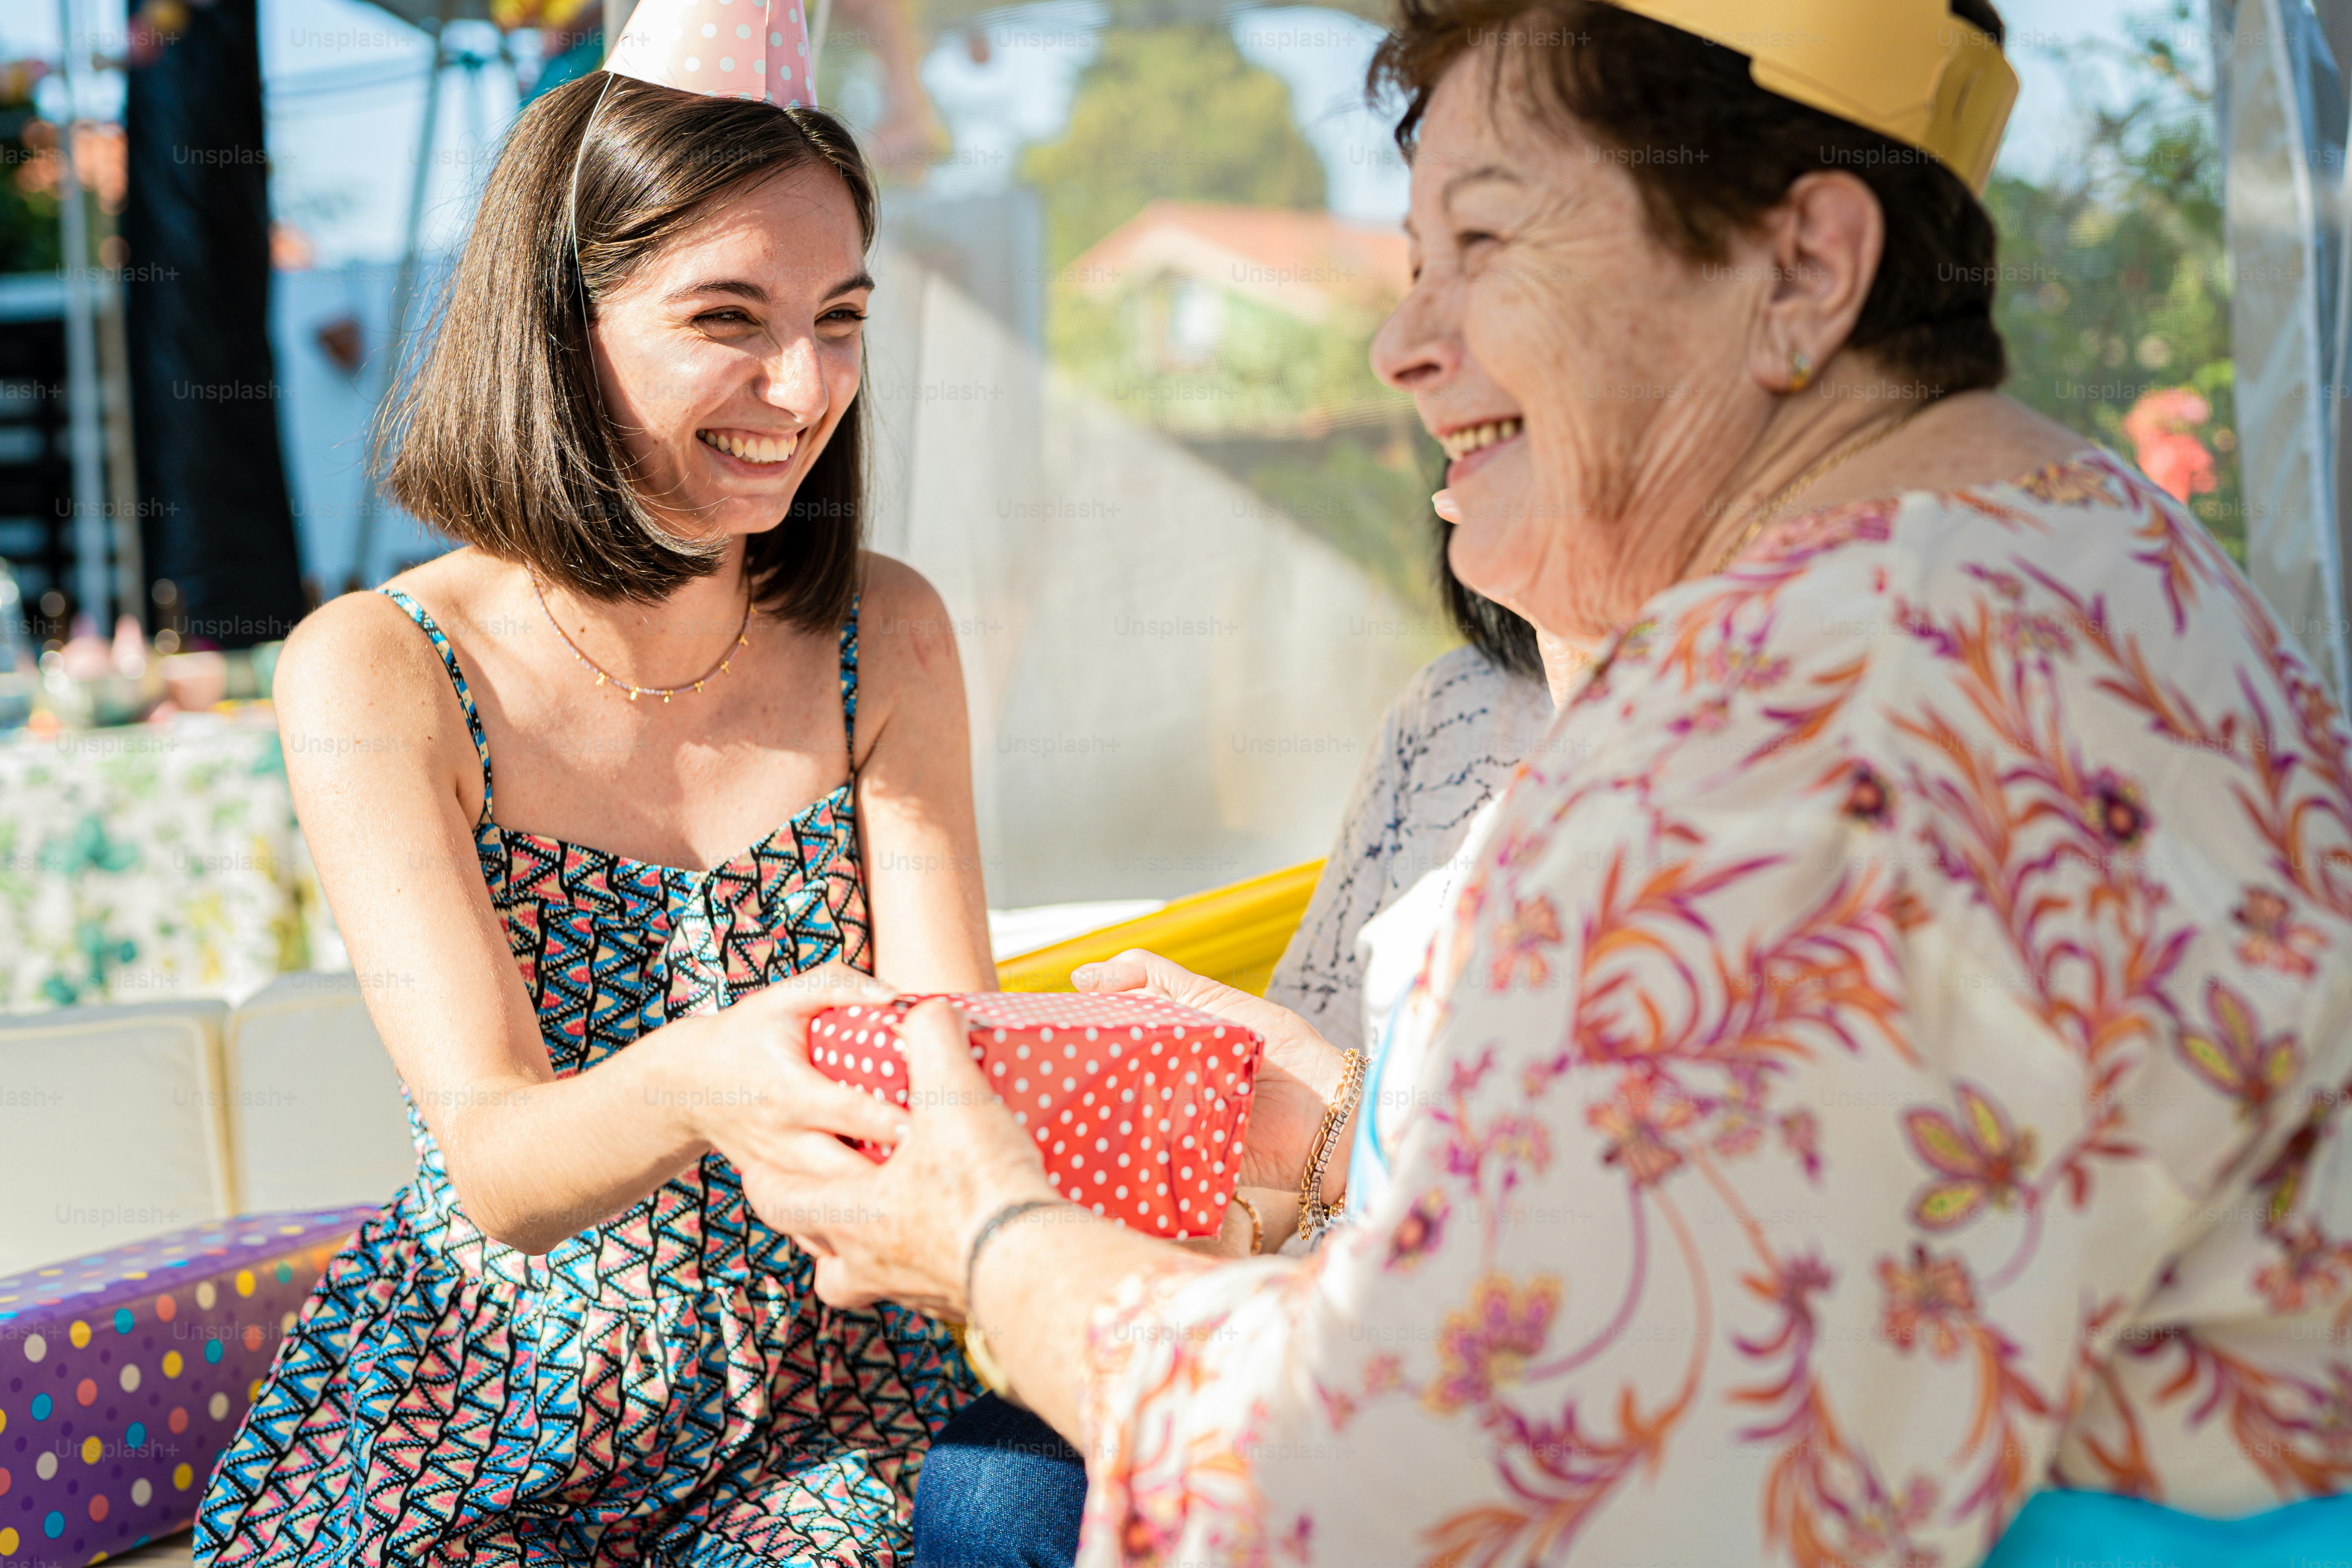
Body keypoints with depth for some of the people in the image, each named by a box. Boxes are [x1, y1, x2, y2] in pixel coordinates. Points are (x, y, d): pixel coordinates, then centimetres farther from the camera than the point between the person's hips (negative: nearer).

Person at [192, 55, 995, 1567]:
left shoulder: (883, 638, -2)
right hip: (477, 1425, -1)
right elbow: (495, 1168, -21)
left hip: (819, 1423, 2)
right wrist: (689, 1090, -43)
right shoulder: (373, 674, -12)